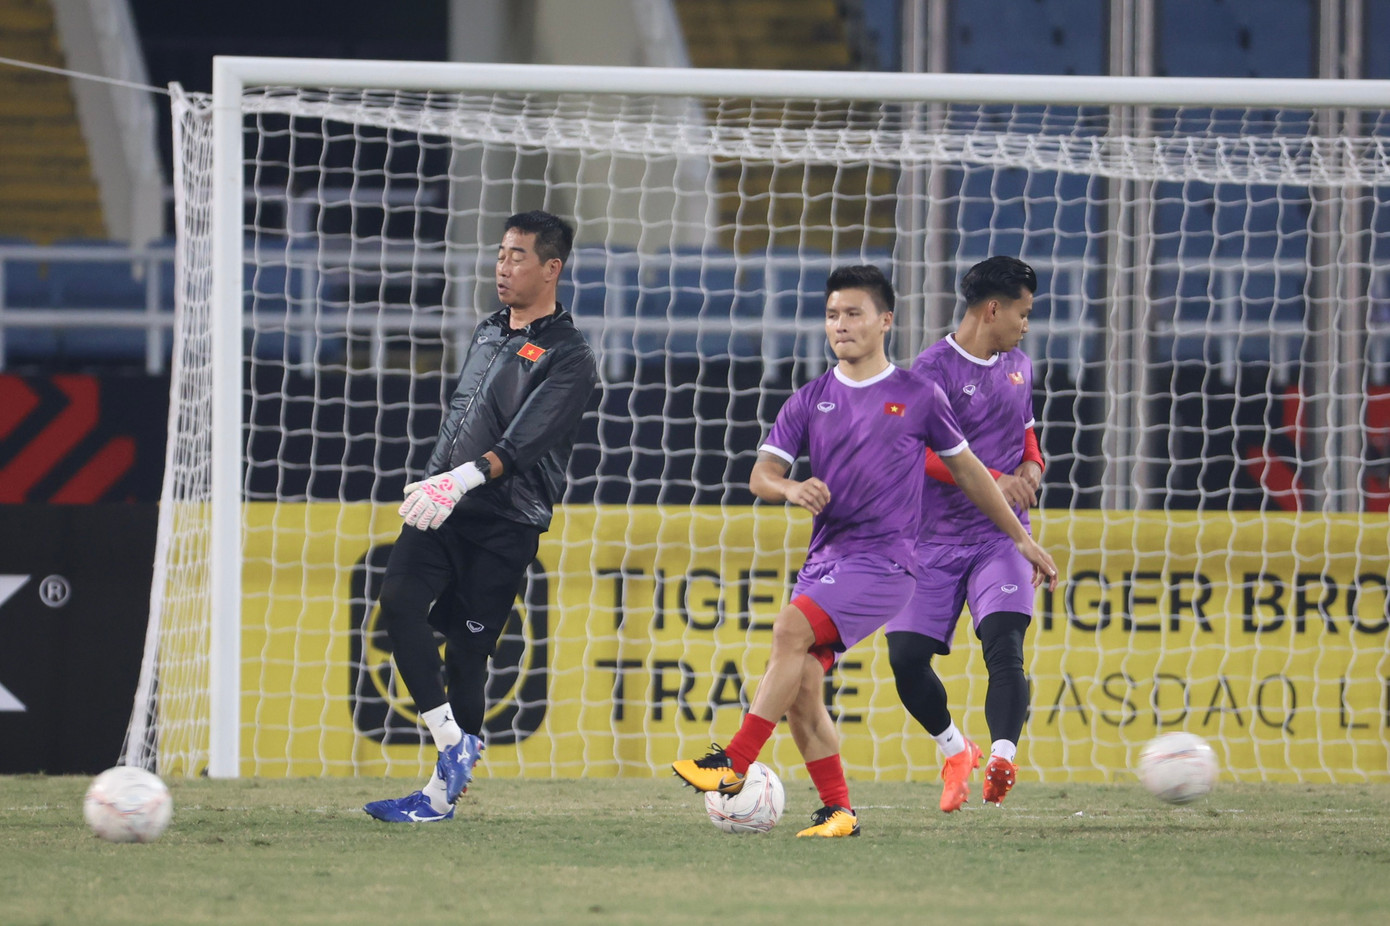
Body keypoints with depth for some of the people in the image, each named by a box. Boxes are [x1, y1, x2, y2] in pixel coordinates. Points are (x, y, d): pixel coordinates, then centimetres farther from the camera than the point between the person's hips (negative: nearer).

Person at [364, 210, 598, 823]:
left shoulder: (568, 358, -6)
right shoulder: (487, 333, 17)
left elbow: (522, 445, -19)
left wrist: (462, 480, -31)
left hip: (505, 525, -6)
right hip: (443, 508, 6)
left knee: (467, 652, -4)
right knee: (399, 600, -19)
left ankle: (444, 793, 6)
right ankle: (451, 743, -14)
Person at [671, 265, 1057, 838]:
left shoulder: (918, 397, 4)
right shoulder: (809, 402, 12)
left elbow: (967, 469, 14)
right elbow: (761, 476, 6)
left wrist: (1022, 540, 19)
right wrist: (791, 489, -18)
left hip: (884, 559, -5)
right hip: (825, 556, 5)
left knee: (791, 628, -25)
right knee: (800, 687, -4)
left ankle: (735, 764, -25)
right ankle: (837, 810, 7)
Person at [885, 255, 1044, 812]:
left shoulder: (1018, 367, 12)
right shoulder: (935, 368, -9)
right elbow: (922, 453, -18)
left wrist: (1032, 464, 5)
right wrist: (994, 480, -25)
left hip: (1000, 536, 3)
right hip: (935, 537, -3)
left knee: (1005, 644, -21)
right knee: (906, 656, -6)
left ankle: (1002, 758, -34)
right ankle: (955, 751, 20)